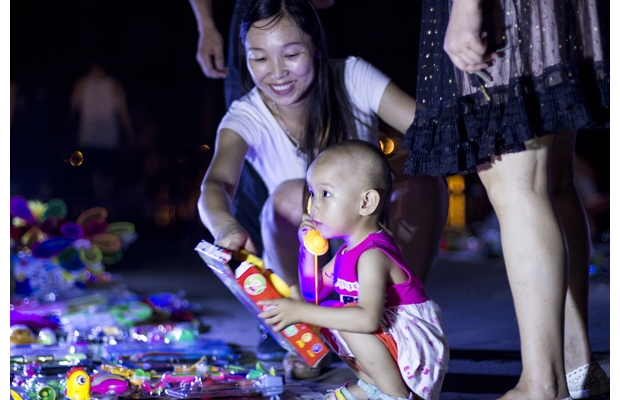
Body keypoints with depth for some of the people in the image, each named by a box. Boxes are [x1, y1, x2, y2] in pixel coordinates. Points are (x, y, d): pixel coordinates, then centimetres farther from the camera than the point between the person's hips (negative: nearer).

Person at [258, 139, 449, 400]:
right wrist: (307, 249, 4)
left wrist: (302, 312, -37)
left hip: (419, 346, -10)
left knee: (343, 317, -28)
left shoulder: (372, 256, -22)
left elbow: (368, 318, -38)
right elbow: (313, 293, 17)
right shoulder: (349, 250, 8)